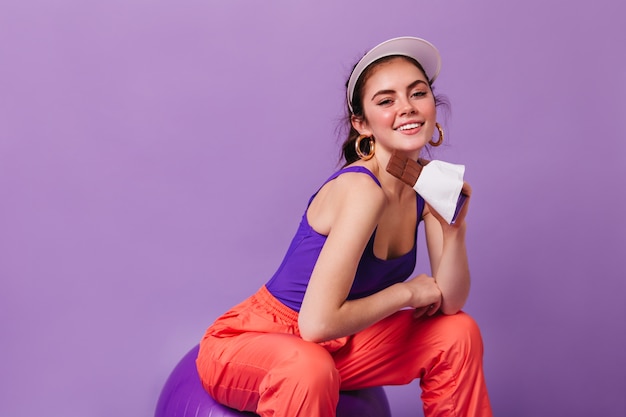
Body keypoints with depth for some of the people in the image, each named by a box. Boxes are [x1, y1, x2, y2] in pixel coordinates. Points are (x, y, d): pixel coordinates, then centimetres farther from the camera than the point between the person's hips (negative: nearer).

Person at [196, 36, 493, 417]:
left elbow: (448, 303, -2)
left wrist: (454, 229, -19)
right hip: (247, 344, -8)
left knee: (457, 332, 3)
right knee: (310, 369, -39)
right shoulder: (362, 189, -27)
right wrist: (405, 292, -17)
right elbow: (317, 322, -32)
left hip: (331, 347, 8)